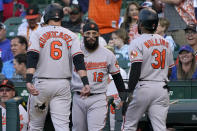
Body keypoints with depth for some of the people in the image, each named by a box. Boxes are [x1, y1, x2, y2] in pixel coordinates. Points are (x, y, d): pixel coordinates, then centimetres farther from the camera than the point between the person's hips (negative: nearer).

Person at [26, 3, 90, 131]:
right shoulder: (71, 36, 8)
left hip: (41, 83, -1)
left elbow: (32, 58, -11)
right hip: (63, 84, 1)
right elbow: (79, 60, -4)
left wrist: (29, 81, -20)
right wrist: (85, 83, -10)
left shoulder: (38, 33, 2)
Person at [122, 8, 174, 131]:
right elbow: (169, 69, 17)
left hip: (143, 88, -5)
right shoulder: (165, 42, 14)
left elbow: (136, 70, -14)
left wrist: (130, 92, -12)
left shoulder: (137, 42, -6)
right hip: (162, 88, 5)